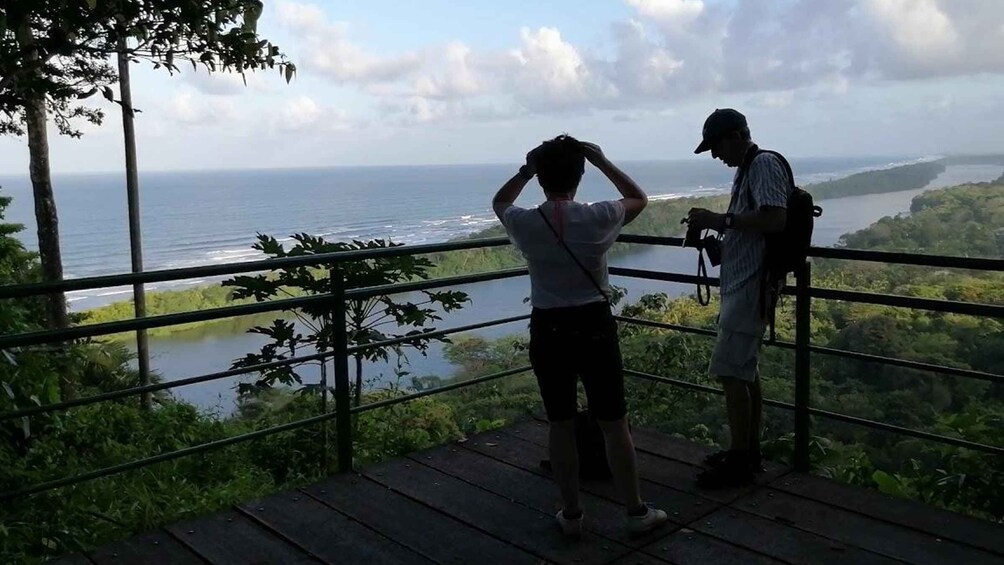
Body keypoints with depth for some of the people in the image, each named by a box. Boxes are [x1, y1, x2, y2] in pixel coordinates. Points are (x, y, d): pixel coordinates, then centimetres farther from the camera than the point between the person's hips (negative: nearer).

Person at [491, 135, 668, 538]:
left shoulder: (524, 224, -7)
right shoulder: (598, 219, -11)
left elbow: (499, 202, 18)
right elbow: (639, 198, 10)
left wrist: (526, 169, 11)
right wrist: (601, 160, 7)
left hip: (547, 330, 1)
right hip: (594, 326, -1)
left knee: (561, 424, 12)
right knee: (613, 423, 10)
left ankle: (571, 514, 22)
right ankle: (636, 512, 22)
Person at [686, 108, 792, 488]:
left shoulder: (764, 165, -12)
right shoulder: (746, 169, 17)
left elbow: (775, 219, -25)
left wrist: (720, 220, -21)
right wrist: (714, 226, 8)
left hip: (750, 285, -10)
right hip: (741, 283, 10)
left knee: (730, 372, -8)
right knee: (745, 370, 14)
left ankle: (739, 462, 0)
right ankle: (748, 450, 24)